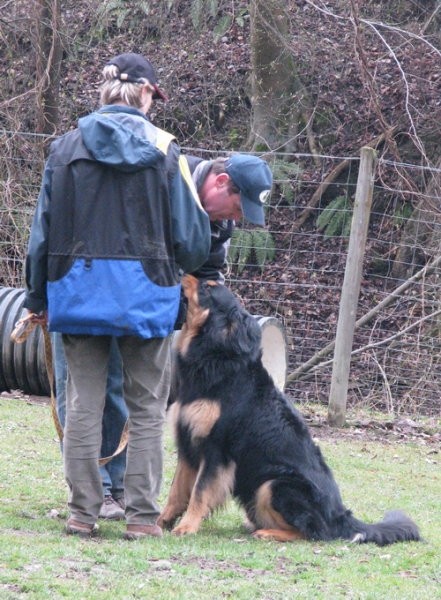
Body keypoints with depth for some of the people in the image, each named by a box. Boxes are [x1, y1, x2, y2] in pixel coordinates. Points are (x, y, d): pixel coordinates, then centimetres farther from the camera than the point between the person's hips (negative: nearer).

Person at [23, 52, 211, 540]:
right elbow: (192, 234, 0)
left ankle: (82, 512, 7)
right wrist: (181, 268, 22)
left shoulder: (67, 147, 2)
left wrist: (38, 297, 14)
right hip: (145, 293, -2)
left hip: (78, 291, 2)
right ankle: (141, 515, 4)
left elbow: (43, 228, 6)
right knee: (146, 408, 6)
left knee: (83, 403, 7)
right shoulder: (163, 150, -4)